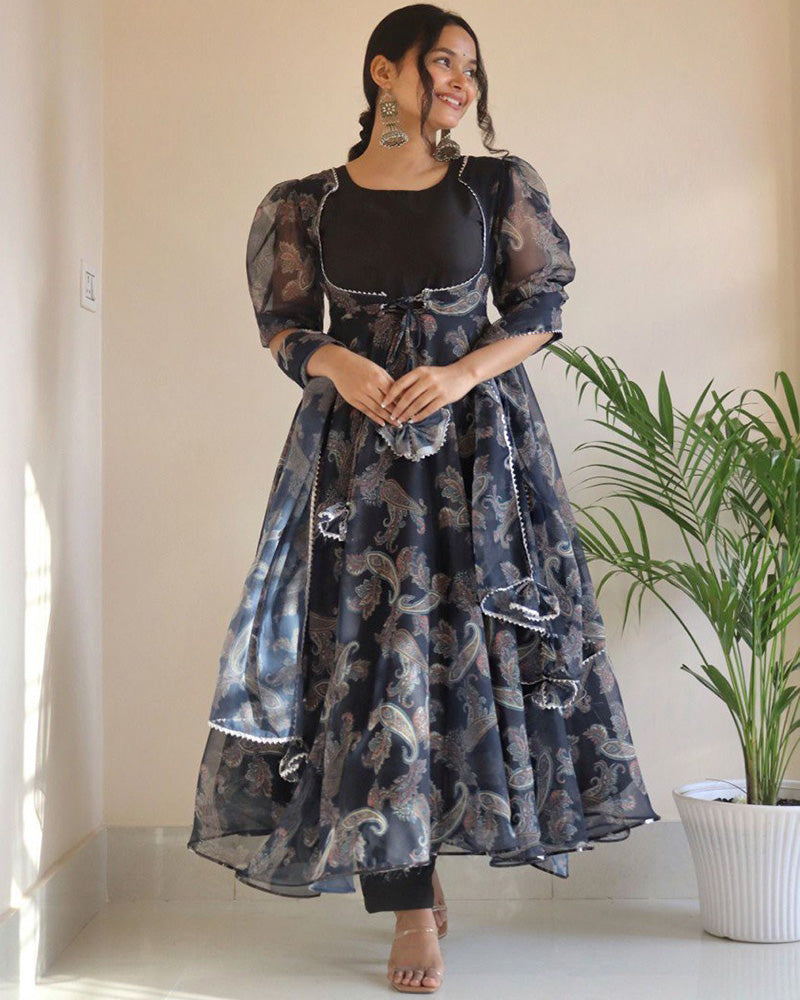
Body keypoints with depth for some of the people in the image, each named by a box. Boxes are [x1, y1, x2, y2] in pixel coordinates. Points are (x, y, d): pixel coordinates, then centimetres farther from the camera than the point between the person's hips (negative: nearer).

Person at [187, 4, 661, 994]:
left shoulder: (499, 187, 5)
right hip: (356, 445, 0)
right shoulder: (306, 203, 6)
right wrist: (338, 363, -12)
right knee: (366, 651, -4)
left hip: (479, 439, 1)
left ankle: (432, 841, 22)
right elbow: (282, 320, 9)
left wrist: (463, 372, -11)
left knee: (469, 645, -1)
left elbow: (540, 307, 5)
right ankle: (411, 904, 5)